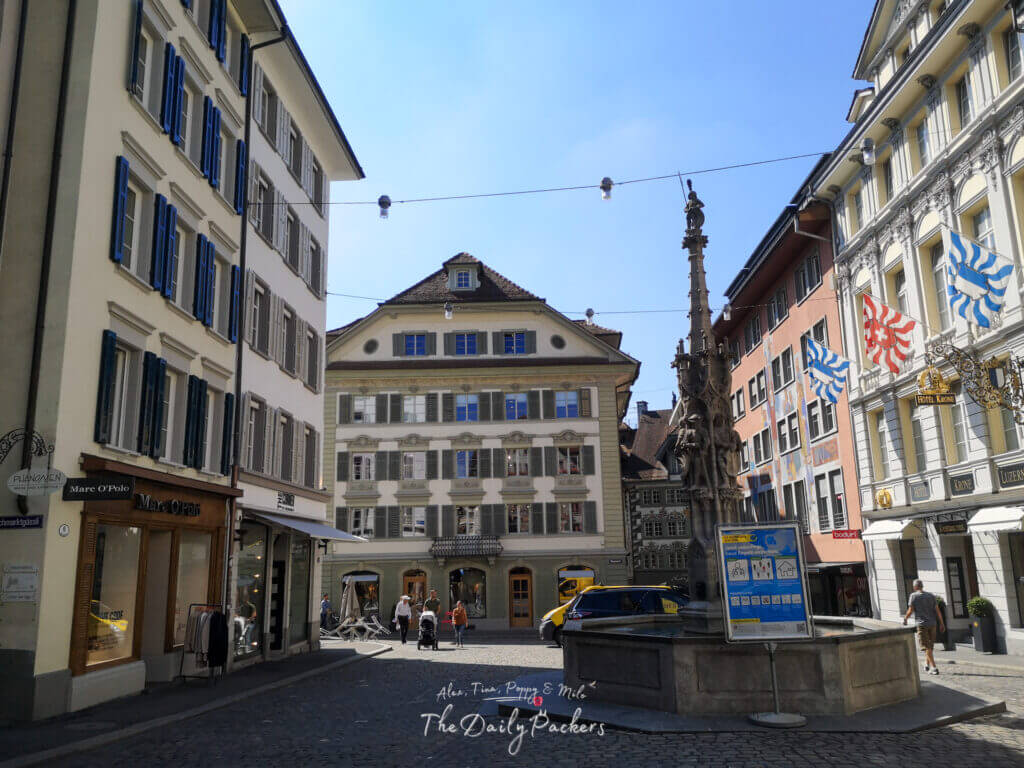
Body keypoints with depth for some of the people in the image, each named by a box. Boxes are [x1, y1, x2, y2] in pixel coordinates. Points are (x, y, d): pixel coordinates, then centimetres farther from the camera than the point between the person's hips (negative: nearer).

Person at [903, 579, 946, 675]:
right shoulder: (931, 595, 9)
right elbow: (937, 610, 7)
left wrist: (905, 619, 10)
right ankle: (927, 664, 27)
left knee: (927, 647, -4)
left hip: (921, 624, -5)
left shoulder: (914, 596, -4)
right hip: (932, 623, 5)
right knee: (930, 646, 17)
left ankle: (934, 667, -10)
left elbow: (910, 610, -5)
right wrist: (942, 623, 11)